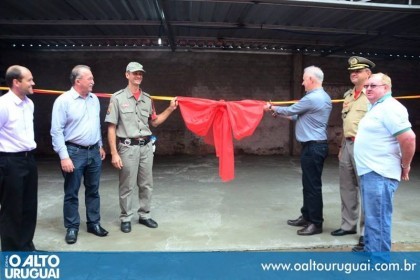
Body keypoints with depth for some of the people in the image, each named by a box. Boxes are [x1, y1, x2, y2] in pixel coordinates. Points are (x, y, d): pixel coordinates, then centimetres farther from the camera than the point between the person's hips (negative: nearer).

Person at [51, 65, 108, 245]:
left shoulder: (94, 99, 7)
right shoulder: (63, 100, -11)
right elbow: (56, 131, -13)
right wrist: (64, 156, -16)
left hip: (94, 152, 5)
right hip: (74, 152, -5)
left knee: (93, 190, 13)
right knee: (71, 193, 6)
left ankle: (94, 223, 26)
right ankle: (72, 228, 19)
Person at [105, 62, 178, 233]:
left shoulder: (147, 98, 10)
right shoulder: (118, 98, -5)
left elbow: (155, 122, 19)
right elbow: (111, 128, -6)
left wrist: (171, 109, 9)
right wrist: (114, 153, -10)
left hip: (146, 146, 5)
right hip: (128, 147, -5)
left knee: (146, 184, 12)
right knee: (127, 186, 4)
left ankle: (144, 215, 27)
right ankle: (126, 219, 20)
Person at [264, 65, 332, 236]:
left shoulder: (312, 98, -18)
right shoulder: (324, 97, 14)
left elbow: (290, 110, -5)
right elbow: (302, 116, 19)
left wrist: (272, 108, 12)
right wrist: (281, 113, 22)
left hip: (313, 147, -10)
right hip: (316, 145, 10)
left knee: (313, 185, -3)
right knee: (308, 183, 16)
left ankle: (316, 223, 7)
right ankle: (306, 217, 26)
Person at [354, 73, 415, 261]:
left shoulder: (390, 108, -16)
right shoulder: (376, 107, 17)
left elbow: (408, 138, -24)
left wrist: (405, 166, -13)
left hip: (379, 173, -11)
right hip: (369, 171, 11)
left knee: (377, 218, -4)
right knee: (371, 216, 20)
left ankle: (378, 261, 6)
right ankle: (369, 250, 35)